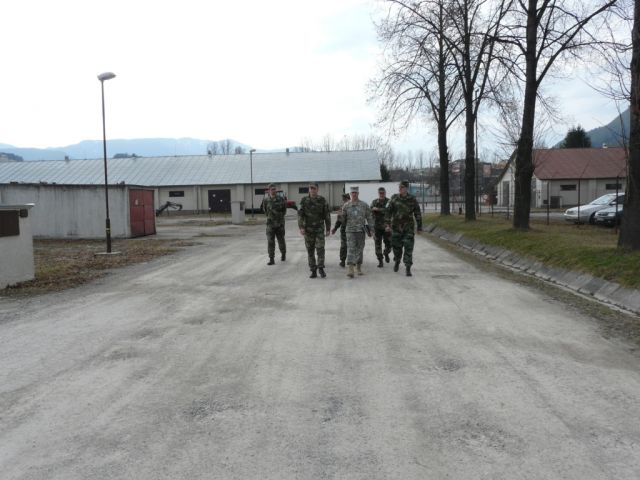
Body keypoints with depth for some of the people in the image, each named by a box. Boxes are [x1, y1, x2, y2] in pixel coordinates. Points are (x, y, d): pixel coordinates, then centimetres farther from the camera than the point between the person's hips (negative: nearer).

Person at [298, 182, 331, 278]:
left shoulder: (322, 200, -3)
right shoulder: (304, 201, -2)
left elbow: (327, 216, -1)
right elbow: (300, 215, -7)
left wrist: (328, 229, -4)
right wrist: (301, 228, -20)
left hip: (319, 229, -1)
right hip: (308, 230, 1)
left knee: (320, 249, -12)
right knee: (310, 251, 3)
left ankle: (321, 268, 2)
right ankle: (313, 271, 11)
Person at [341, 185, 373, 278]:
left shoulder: (364, 205, 4)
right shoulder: (346, 205, 4)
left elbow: (369, 217, 5)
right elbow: (342, 218, 12)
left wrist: (370, 229, 2)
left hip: (361, 231, 1)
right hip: (350, 230, -1)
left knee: (359, 249, 9)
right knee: (351, 249, -11)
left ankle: (358, 268, 21)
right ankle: (350, 269, -17)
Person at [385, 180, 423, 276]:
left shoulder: (412, 199, -2)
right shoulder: (394, 198, 0)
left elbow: (418, 214, 4)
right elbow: (388, 212, 0)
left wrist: (419, 227, 6)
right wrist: (387, 224, -9)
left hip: (408, 228, -1)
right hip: (396, 228, 1)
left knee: (408, 248, -8)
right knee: (396, 247, 10)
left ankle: (408, 268, -5)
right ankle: (397, 262, 37)